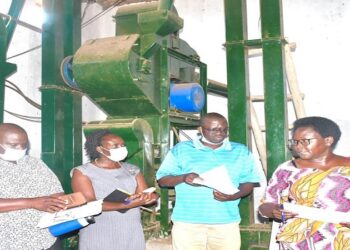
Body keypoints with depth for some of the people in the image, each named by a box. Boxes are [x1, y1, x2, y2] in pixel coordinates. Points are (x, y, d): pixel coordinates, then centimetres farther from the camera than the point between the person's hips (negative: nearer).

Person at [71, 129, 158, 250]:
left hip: (132, 234, 4)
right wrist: (126, 205, -24)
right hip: (99, 236, -4)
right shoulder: (83, 172, -2)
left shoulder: (132, 170, 12)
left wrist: (146, 198, -20)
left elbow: (147, 194, 6)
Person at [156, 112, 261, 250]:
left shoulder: (241, 151, 10)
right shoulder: (181, 149, 6)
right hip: (187, 222, -1)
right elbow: (162, 180, 5)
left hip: (226, 222, 1)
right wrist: (183, 177, -16)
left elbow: (248, 183, 9)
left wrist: (233, 196, -12)